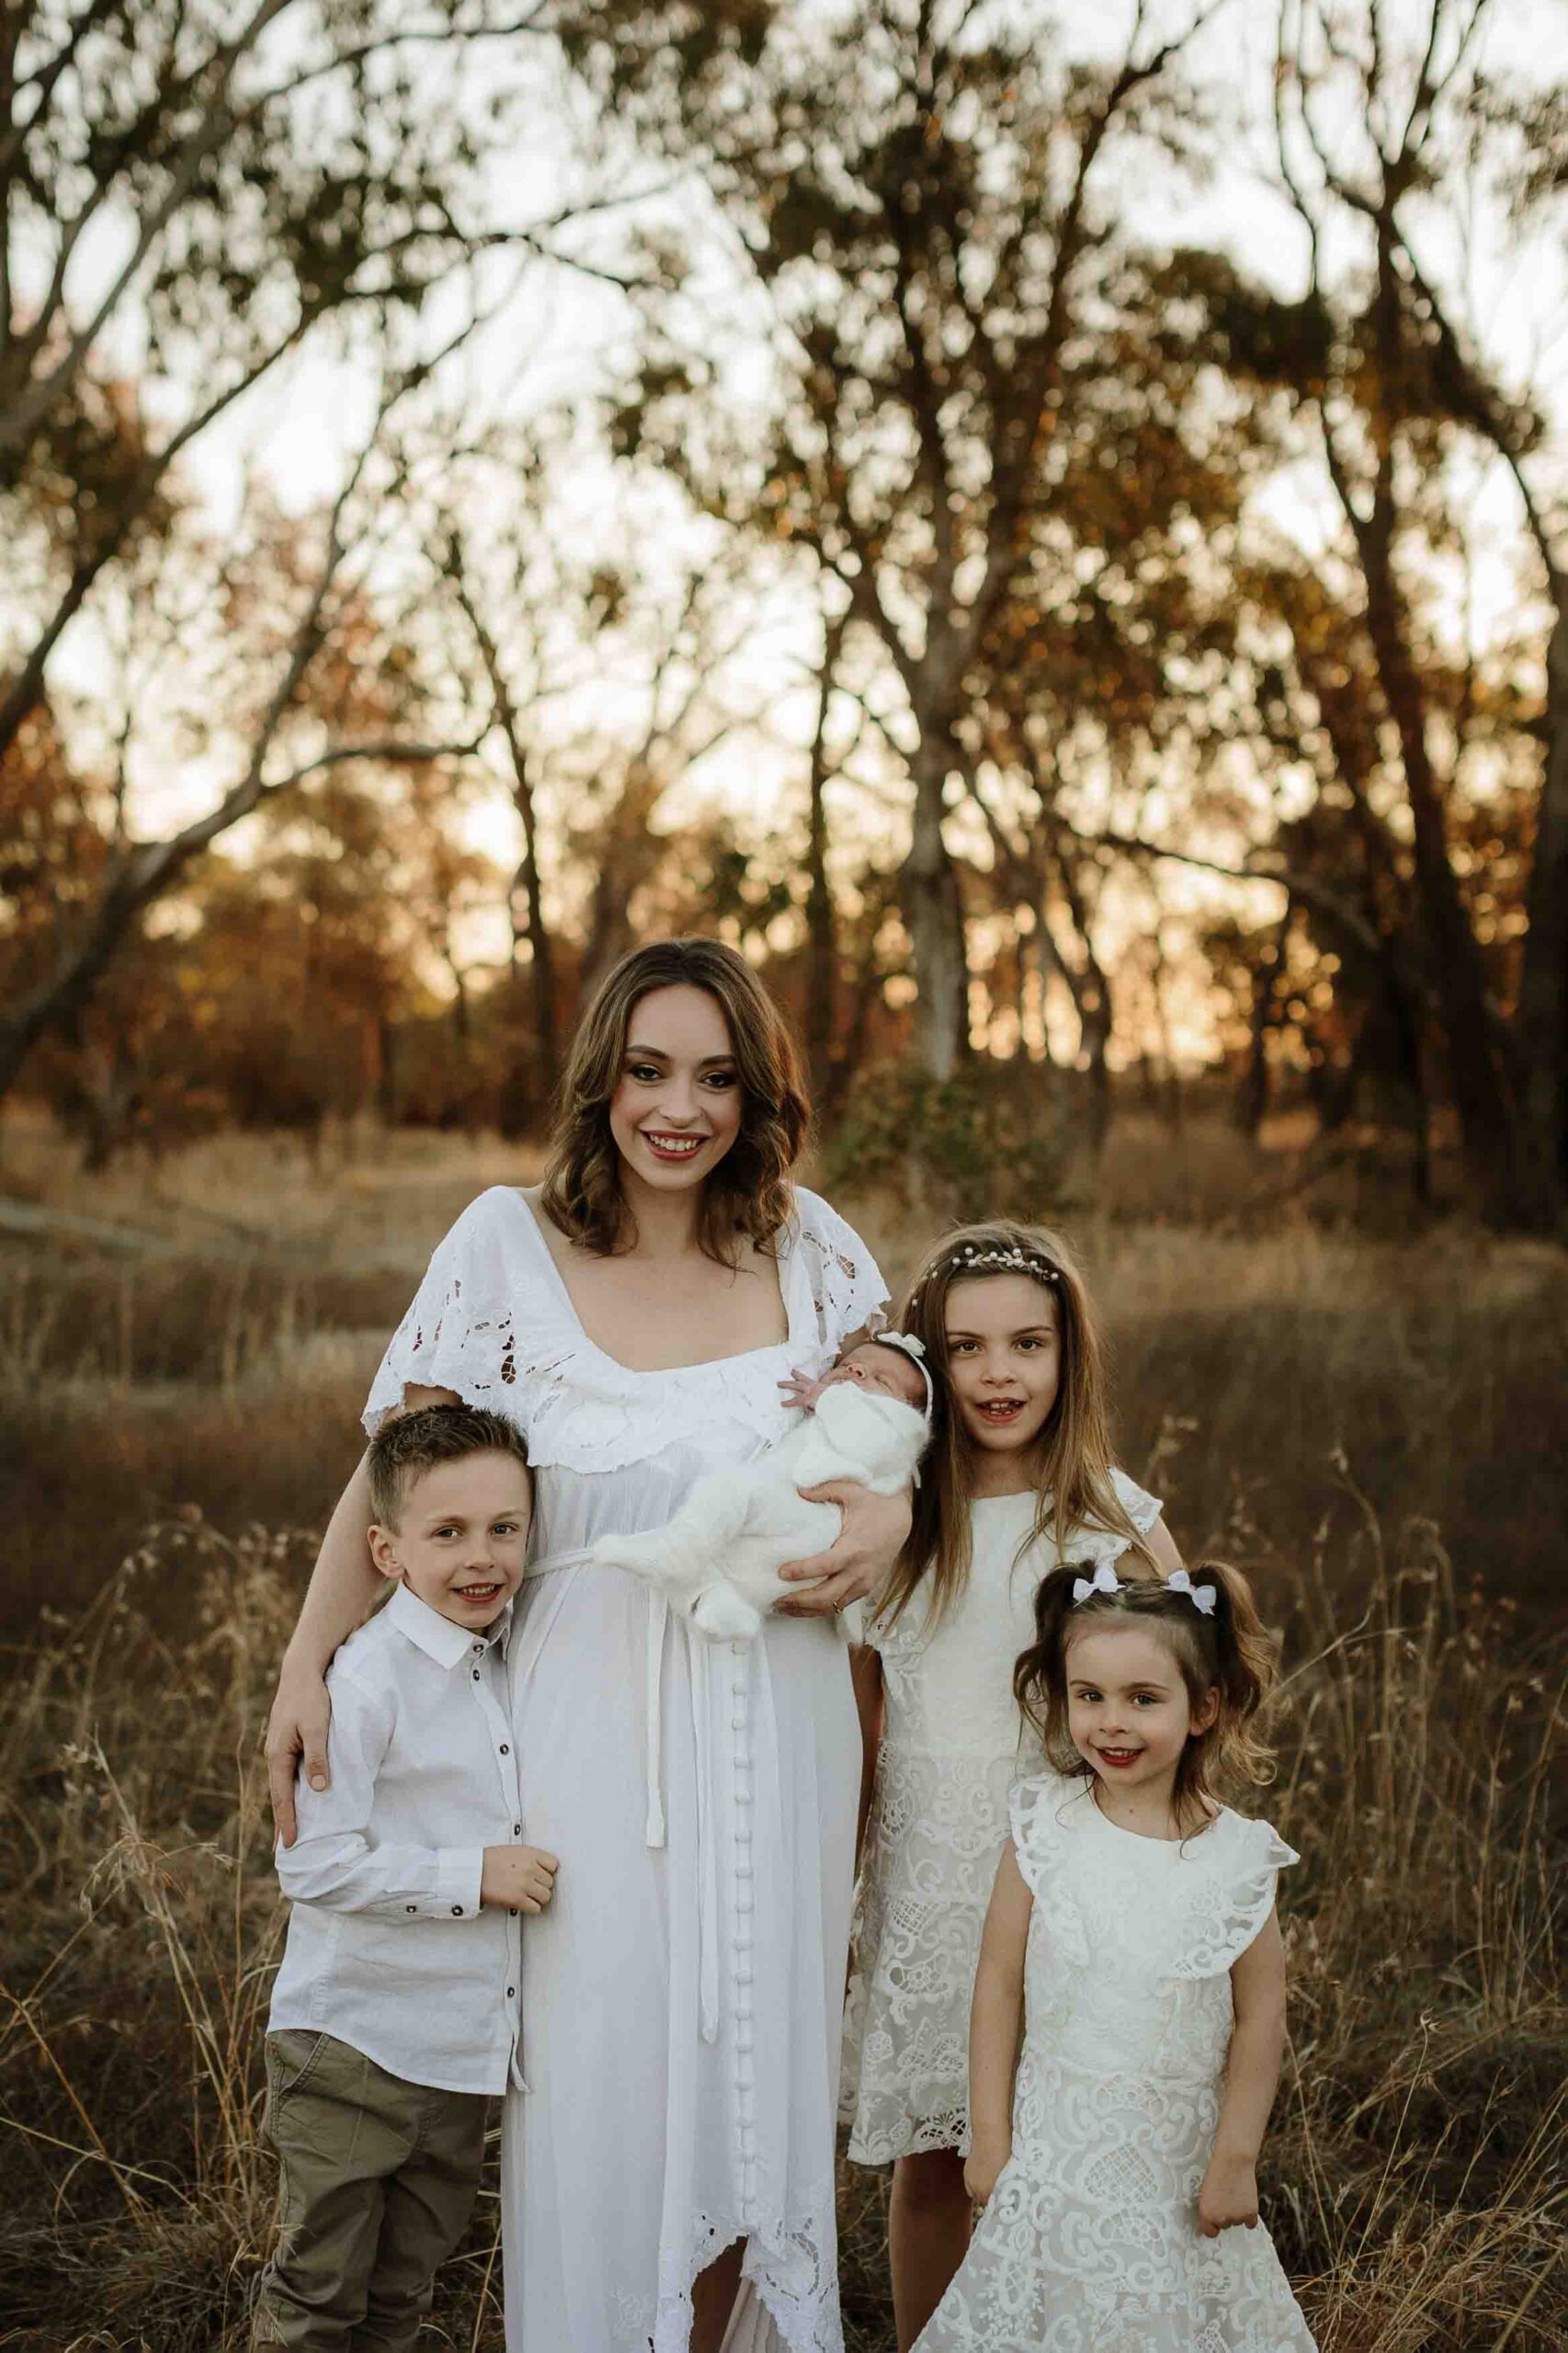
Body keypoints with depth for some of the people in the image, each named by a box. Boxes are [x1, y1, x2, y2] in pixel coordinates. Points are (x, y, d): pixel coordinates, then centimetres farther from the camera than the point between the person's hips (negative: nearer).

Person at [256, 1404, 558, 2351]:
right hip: (354, 2047, -7)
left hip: (466, 2049, 7)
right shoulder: (367, 1682, -17)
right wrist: (471, 1875, -21)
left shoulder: (513, 1664, 6)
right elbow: (313, 1863, -21)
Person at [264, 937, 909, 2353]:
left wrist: (891, 1518, -5)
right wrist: (307, 1667, -4)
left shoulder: (808, 1246, 2)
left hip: (778, 1734, 2)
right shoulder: (511, 1245, -4)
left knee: (756, 2075, 11)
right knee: (597, 2085, 3)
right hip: (592, 1740, -2)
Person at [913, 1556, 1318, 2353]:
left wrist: (1235, 2157, 0)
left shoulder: (1236, 1857, -7)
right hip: (1056, 2154, 0)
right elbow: (999, 1987, -3)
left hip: (1179, 2159, 0)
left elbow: (1259, 2017, -1)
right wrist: (990, 2136, -2)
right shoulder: (1045, 1830, -7)